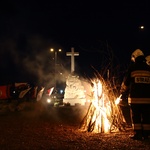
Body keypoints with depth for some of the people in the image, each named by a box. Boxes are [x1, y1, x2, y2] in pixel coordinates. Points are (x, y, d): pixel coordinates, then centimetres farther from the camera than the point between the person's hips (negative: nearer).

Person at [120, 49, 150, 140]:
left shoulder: (132, 68, 1)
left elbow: (126, 83, 6)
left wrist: (123, 93, 19)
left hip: (135, 97, -3)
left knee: (136, 116, 2)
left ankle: (138, 134, 1)